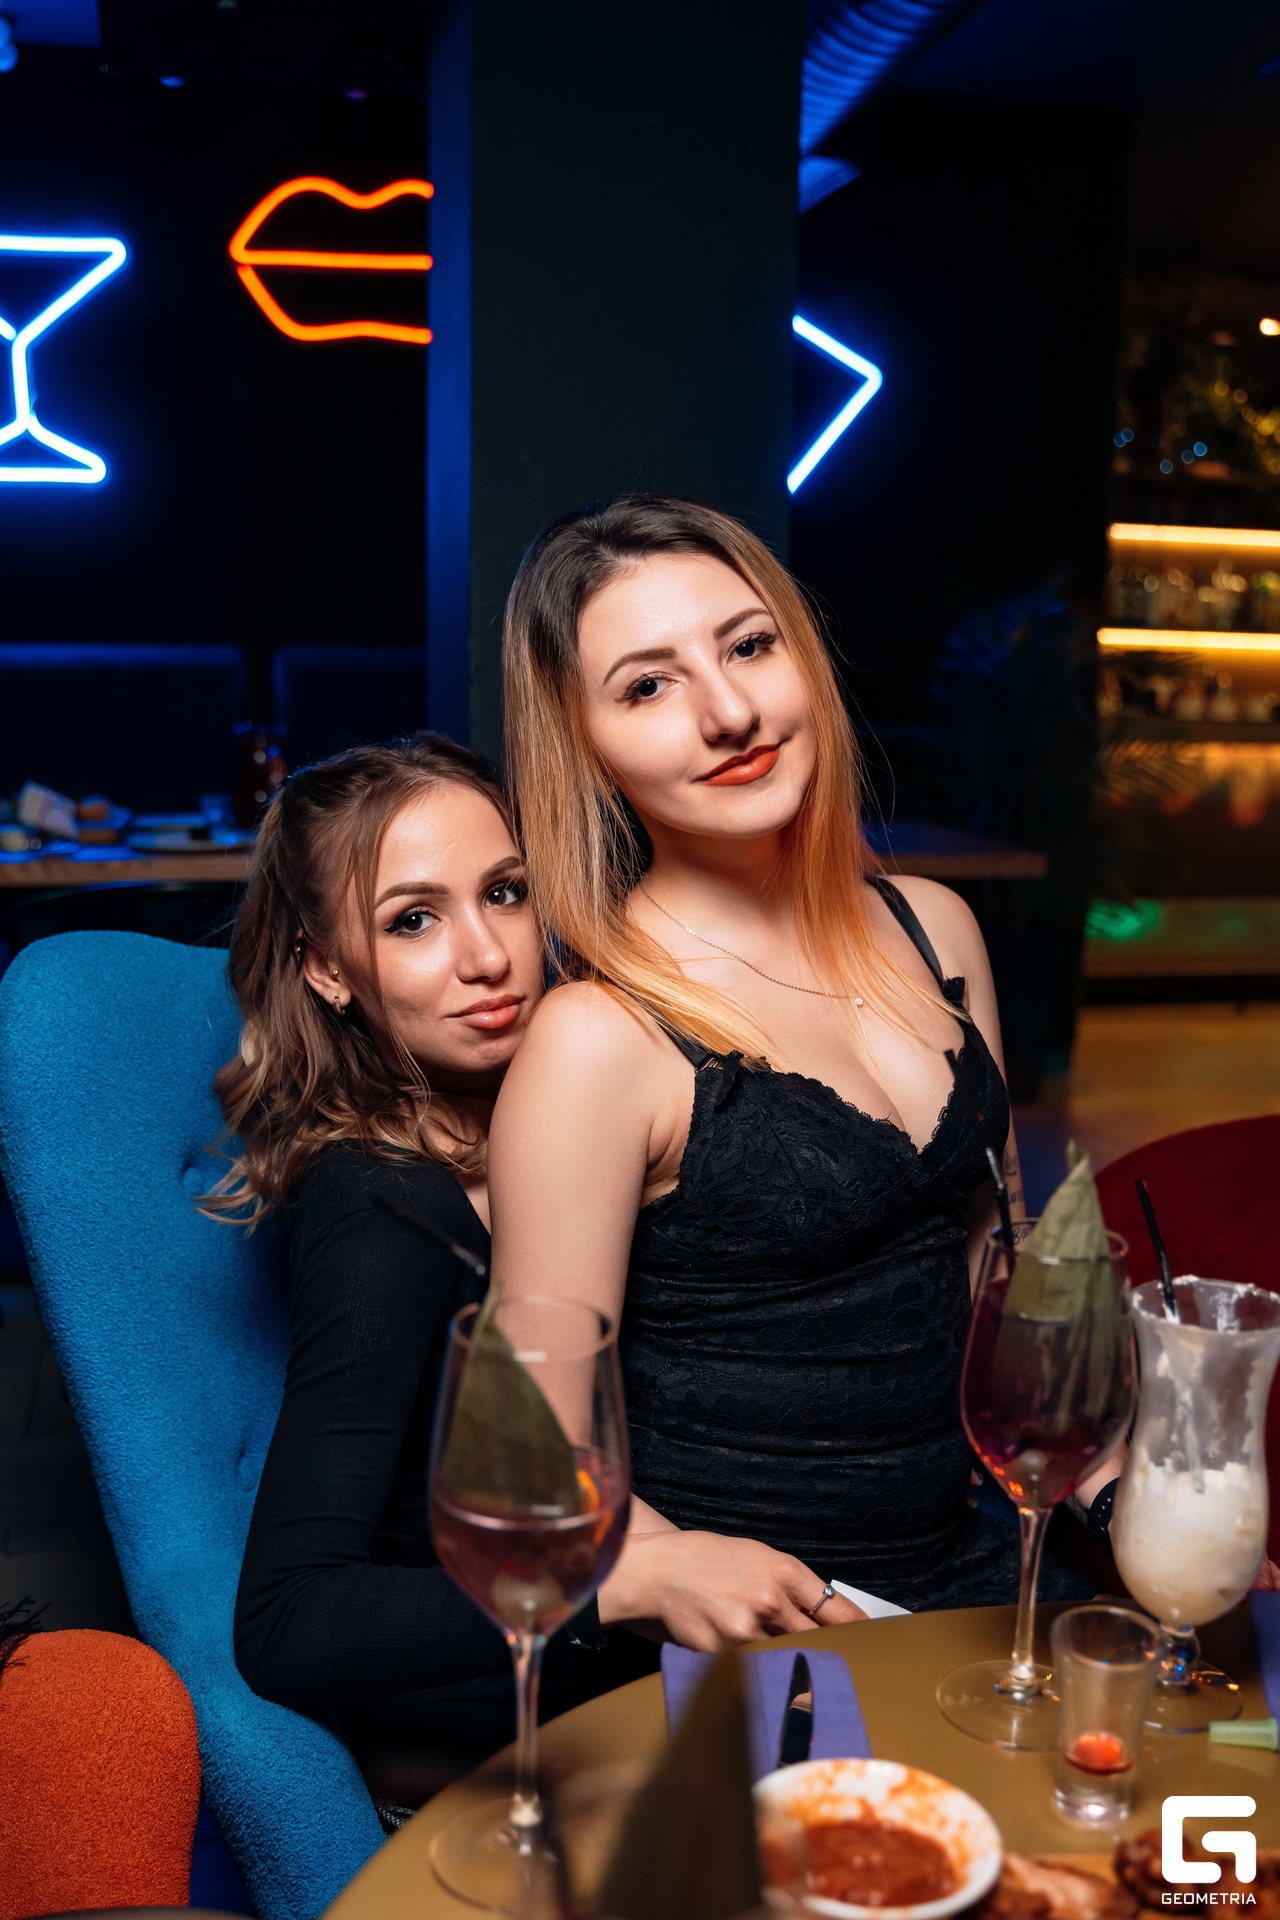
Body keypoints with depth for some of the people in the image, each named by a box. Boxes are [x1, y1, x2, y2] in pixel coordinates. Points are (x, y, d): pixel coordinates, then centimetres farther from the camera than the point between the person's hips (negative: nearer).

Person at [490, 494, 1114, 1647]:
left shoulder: (934, 927, 5)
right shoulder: (600, 1042, -17)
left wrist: (1119, 1476, 4)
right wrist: (667, 1570, -31)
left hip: (967, 1554, 7)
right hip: (750, 1621, -6)